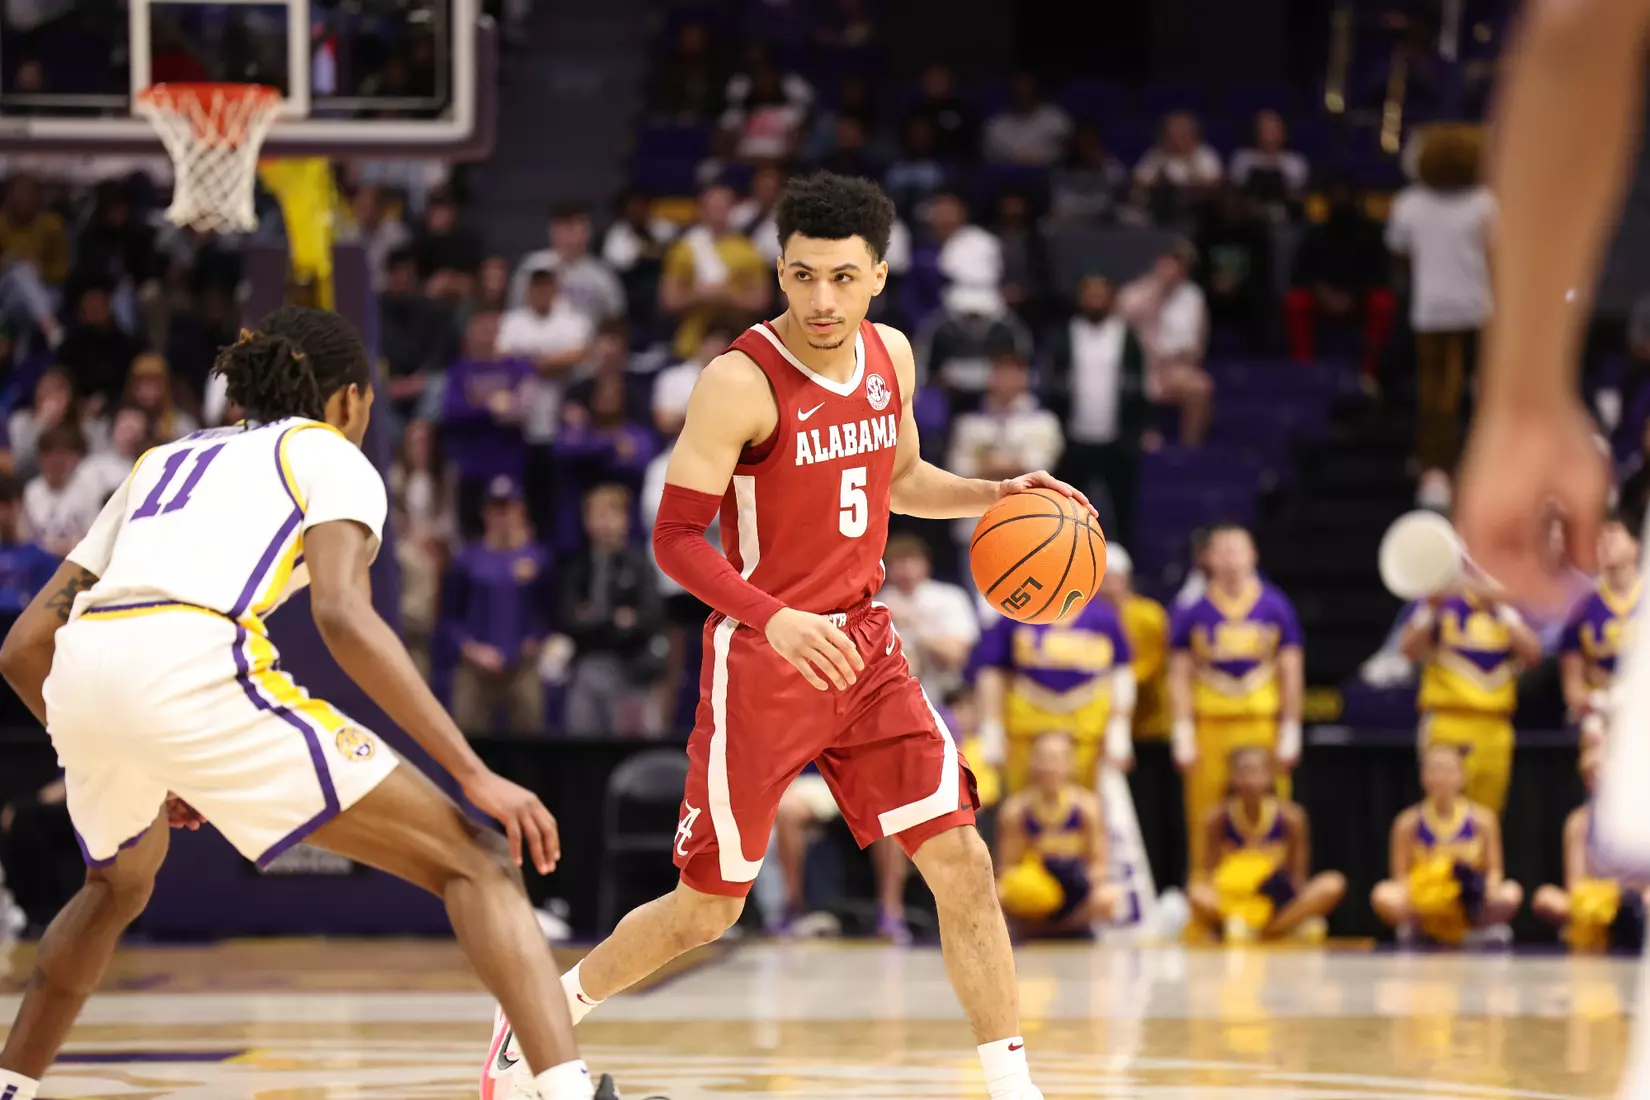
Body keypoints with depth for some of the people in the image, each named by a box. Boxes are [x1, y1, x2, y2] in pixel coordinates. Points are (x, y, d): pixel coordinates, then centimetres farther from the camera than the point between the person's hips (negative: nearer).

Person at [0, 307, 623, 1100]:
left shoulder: (164, 461, 35)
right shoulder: (330, 455, 18)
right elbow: (340, 613, -4)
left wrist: (119, 761, 43)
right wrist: (475, 776, -6)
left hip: (79, 678, 6)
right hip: (195, 667, -6)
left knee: (121, 884, 40)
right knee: (474, 863, -1)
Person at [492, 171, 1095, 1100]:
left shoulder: (892, 357, 3)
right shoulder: (742, 380, -18)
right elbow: (677, 537, -17)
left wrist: (994, 496, 4)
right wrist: (775, 617, -32)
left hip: (864, 648, 5)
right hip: (762, 662, -5)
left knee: (962, 861, -7)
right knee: (708, 909, 4)